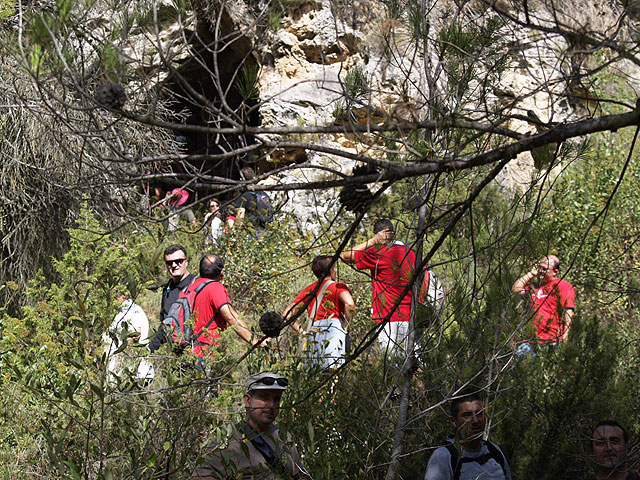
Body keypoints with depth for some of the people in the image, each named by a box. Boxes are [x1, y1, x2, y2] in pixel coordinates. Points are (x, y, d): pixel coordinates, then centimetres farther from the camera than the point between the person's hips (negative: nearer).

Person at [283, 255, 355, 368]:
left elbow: (286, 314, 16)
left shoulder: (308, 290, 20)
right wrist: (345, 325, -5)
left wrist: (301, 331, 16)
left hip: (314, 332, 5)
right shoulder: (338, 286, 5)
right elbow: (349, 304, -17)